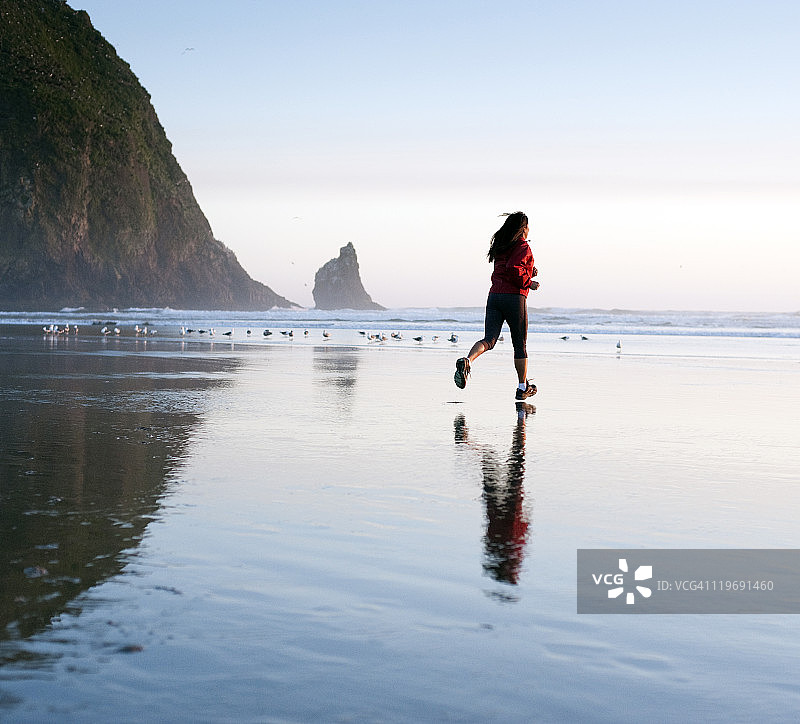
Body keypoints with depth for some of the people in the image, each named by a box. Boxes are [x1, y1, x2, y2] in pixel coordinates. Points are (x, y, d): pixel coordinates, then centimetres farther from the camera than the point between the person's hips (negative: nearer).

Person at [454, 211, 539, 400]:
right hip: (515, 297, -6)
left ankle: (466, 361, -35)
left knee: (489, 339, -5)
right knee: (520, 344, 8)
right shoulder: (523, 247, -5)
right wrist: (529, 283, -6)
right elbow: (513, 269, -20)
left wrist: (528, 272, 18)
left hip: (494, 296, 6)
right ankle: (523, 387, 17)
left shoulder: (501, 246, 19)